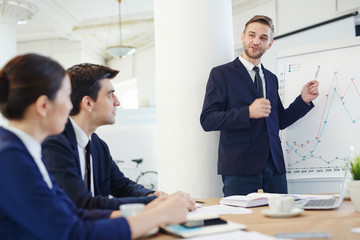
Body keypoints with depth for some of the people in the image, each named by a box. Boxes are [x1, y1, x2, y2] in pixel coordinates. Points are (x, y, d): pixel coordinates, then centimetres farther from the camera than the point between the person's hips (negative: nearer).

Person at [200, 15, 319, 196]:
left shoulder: (271, 78, 19)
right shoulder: (221, 74, 0)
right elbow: (207, 120, -9)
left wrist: (304, 100, 9)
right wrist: (248, 113, -19)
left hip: (274, 168, 5)